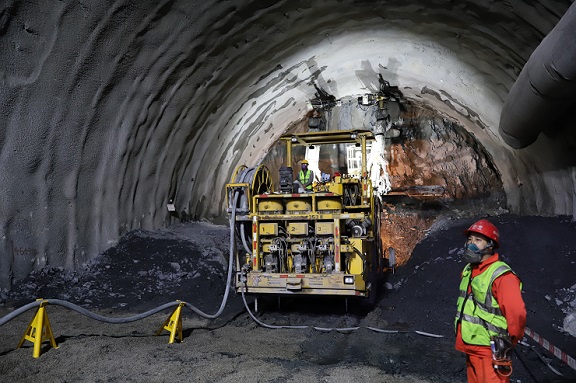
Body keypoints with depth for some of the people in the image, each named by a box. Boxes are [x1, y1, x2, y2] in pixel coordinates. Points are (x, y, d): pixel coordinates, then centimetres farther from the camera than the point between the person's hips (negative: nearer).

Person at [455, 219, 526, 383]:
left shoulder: (501, 275, -19)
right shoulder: (468, 270, 9)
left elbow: (517, 313, -24)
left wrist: (510, 342, -10)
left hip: (491, 352, -8)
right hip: (470, 348, 9)